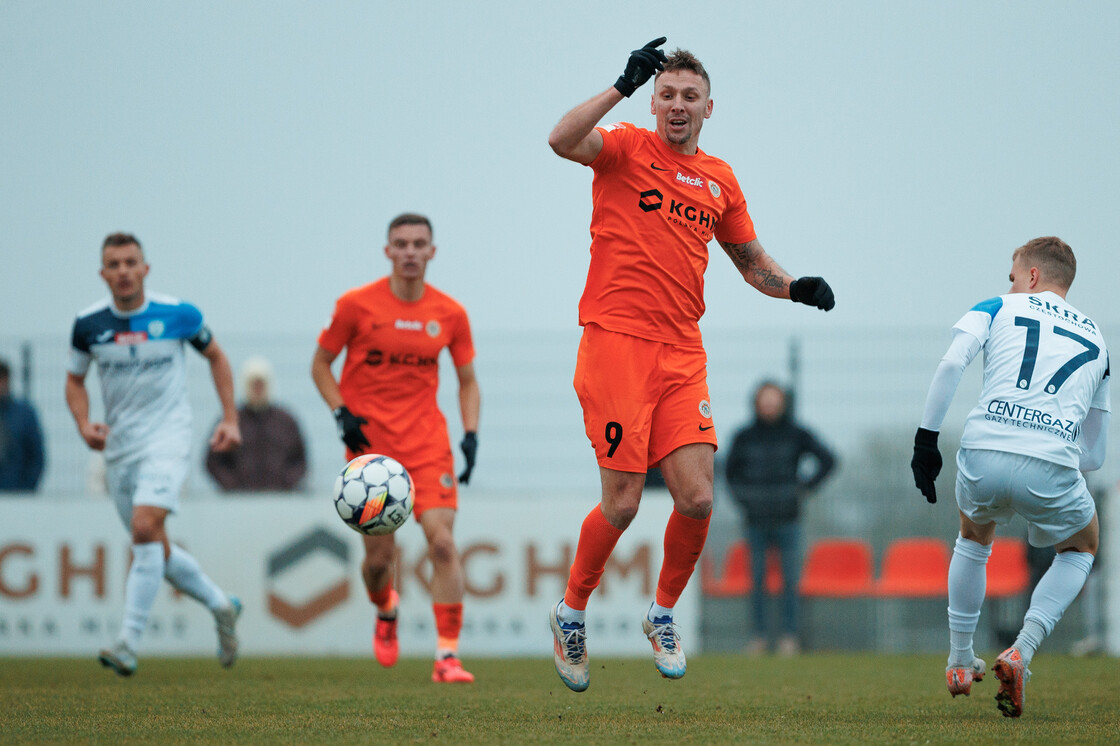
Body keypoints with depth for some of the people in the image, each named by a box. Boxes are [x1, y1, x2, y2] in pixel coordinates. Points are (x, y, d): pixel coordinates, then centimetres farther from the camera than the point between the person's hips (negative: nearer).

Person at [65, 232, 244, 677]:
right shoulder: (89, 324, -3)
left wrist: (230, 419, 4)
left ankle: (129, 643, -23)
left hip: (168, 438, -4)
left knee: (146, 528, -24)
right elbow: (74, 379, 12)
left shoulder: (178, 314, -8)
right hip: (119, 446, 4)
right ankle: (221, 606, 35)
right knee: (155, 548, 10)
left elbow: (215, 356, 9)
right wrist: (84, 424, -7)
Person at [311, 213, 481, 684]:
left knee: (442, 540, -16)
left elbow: (467, 381, 12)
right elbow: (321, 364, 7)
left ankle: (448, 655, -12)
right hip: (370, 442, -1)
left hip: (427, 441, 1)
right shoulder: (356, 305, -4)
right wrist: (341, 414, -8)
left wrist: (470, 435, -2)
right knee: (379, 557, 0)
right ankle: (385, 611, 37)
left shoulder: (450, 314, 1)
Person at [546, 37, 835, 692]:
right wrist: (622, 87, -28)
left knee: (697, 498, -7)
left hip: (682, 355, 4)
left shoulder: (719, 181, 16)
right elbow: (563, 141, -21)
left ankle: (663, 614, 18)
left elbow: (752, 261, 27)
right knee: (622, 504, -7)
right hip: (615, 343, -4)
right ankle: (571, 612, 17)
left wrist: (796, 288, 8)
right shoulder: (626, 149, 1)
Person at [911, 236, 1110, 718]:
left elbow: (951, 364, -2)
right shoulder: (1095, 340, 27)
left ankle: (959, 661, 34)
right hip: (1052, 468, 0)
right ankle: (1021, 651, 7)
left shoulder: (999, 308, 19)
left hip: (983, 453, 0)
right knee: (1082, 547, 30)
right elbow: (1095, 455, 29)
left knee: (974, 537, 34)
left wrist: (926, 438, 1)